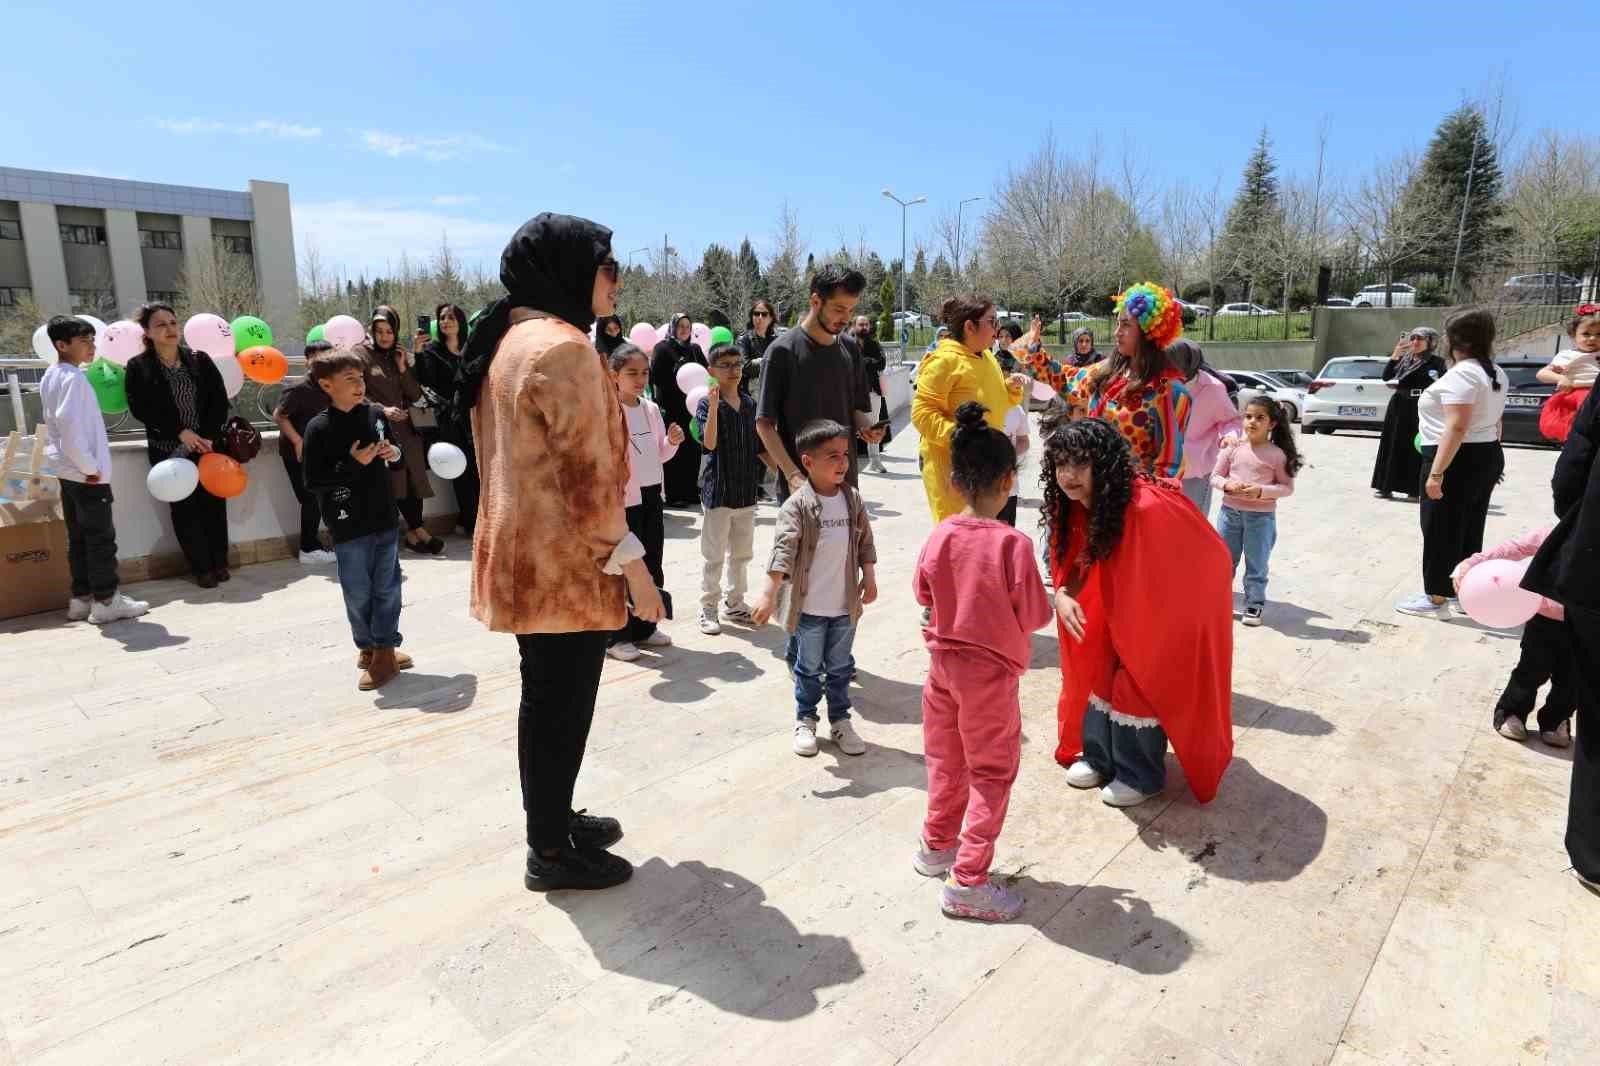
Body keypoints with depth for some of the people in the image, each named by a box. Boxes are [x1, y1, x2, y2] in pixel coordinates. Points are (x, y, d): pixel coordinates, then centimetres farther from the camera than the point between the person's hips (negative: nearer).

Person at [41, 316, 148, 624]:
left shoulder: (50, 376, 14)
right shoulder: (73, 378, -16)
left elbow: (56, 423, 19)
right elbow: (69, 424, -25)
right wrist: (91, 467, -18)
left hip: (67, 471, 9)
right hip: (86, 475, -9)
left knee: (78, 537, 14)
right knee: (101, 537, -1)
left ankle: (81, 598, 20)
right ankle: (106, 600, 4)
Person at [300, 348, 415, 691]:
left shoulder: (376, 413, 2)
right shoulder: (319, 428, -10)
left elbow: (392, 449, 19)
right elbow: (313, 481, -11)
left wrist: (395, 453, -4)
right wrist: (353, 464, -19)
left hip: (384, 519, 4)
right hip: (349, 526, -4)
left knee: (387, 588, 8)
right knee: (358, 592, 7)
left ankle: (385, 650, 19)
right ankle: (367, 647, 24)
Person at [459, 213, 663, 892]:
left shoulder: (509, 339, 12)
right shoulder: (564, 347, -19)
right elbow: (588, 475, -22)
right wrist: (633, 566, -16)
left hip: (525, 556, 10)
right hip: (565, 564, -10)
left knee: (547, 699, 21)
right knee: (561, 706, 4)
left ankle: (554, 818, 38)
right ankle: (551, 853, 21)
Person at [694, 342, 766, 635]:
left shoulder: (750, 404, 7)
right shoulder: (707, 405, -9)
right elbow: (709, 443, -24)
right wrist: (714, 405, -30)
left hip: (746, 489, 5)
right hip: (718, 489, -5)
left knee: (742, 553, 15)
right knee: (714, 555, 3)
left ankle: (734, 603, 29)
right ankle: (708, 608, 15)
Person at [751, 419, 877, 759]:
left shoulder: (853, 499, 0)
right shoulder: (798, 505, -16)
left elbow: (865, 541, 11)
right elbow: (783, 549, -24)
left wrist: (869, 576, 8)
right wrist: (769, 593, -29)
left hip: (845, 604, 4)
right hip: (809, 606, -4)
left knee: (841, 667, 17)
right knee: (809, 668, 13)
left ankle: (840, 720, 33)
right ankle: (805, 721, 31)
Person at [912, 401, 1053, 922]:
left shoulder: (940, 536, -9)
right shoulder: (1013, 543, -22)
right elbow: (1034, 615, -15)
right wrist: (1022, 606, 6)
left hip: (942, 659, 5)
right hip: (990, 669, -5)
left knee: (945, 760, 22)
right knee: (991, 773, 10)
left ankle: (937, 845, 39)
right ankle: (967, 881, 12)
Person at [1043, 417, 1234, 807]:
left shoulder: (1147, 508, -39)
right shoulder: (1076, 505, -15)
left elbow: (1208, 560, -26)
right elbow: (1075, 559, -1)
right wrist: (1063, 594, -23)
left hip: (1173, 607, -7)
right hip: (1124, 603, 7)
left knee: (1142, 683, -1)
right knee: (1098, 668, 10)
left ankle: (1139, 776, 21)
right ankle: (1099, 757, 30)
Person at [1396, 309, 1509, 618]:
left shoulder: (1460, 374, -20)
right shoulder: (1496, 373, 13)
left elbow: (1457, 427, -27)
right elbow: (1494, 422, 19)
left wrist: (1436, 473, -27)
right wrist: (1491, 465, 25)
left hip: (1459, 460, -10)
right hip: (1487, 456, 10)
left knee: (1441, 531, -2)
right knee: (1470, 529, 17)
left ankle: (1435, 598, 5)